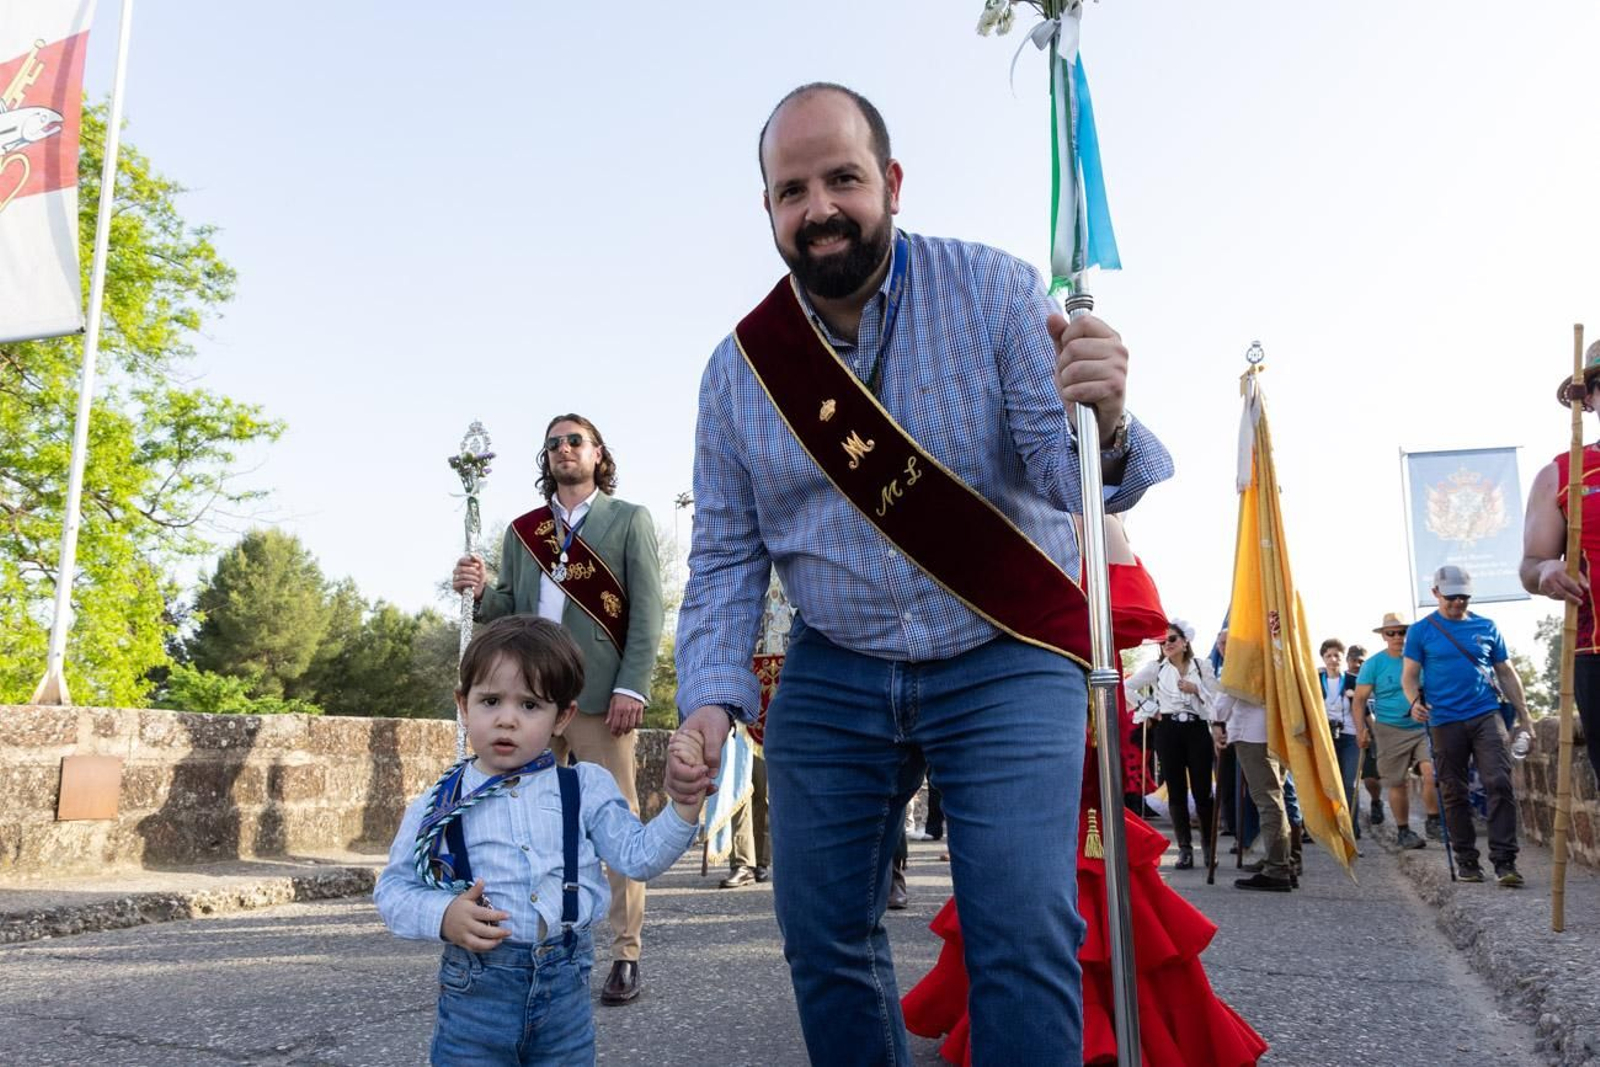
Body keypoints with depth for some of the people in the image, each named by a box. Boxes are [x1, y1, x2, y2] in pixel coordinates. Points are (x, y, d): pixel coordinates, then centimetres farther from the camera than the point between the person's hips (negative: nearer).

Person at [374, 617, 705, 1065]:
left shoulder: (587, 788, 0)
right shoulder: (438, 807, -2)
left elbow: (640, 856, -2)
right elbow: (392, 888, 4)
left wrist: (685, 801, -15)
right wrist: (442, 916, -14)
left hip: (566, 987, 1)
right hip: (474, 990, -1)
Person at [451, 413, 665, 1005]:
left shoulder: (629, 521, 6)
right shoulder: (522, 530, 17)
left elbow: (647, 612, -2)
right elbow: (509, 611, 14)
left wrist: (632, 687, -12)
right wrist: (480, 592, -8)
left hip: (601, 696, -4)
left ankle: (626, 956, 4)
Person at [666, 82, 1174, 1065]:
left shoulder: (993, 292, -9)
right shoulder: (740, 367, 0)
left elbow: (1065, 472, -17)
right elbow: (727, 559, 3)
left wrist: (1103, 431, -41)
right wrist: (712, 701, -11)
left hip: (1005, 661, -3)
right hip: (834, 677, 3)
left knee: (1025, 936, -13)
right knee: (823, 936, 9)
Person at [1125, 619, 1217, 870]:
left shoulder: (1201, 665, 7)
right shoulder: (1156, 667, 7)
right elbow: (1126, 686, 5)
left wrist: (1196, 689, -12)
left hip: (1198, 728, -1)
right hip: (1168, 730, 1)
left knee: (1202, 790, -3)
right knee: (1176, 791, 2)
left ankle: (1208, 846, 12)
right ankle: (1185, 848, 8)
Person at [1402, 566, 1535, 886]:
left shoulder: (1487, 627, 10)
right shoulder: (1420, 631, 5)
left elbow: (1506, 673, 14)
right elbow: (1409, 675, 4)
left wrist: (1524, 715, 11)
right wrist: (1415, 701, -16)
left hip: (1486, 715, 1)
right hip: (1445, 720, -1)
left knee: (1499, 783, -12)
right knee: (1454, 793, 5)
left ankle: (1504, 860, -9)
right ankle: (1466, 859, 17)